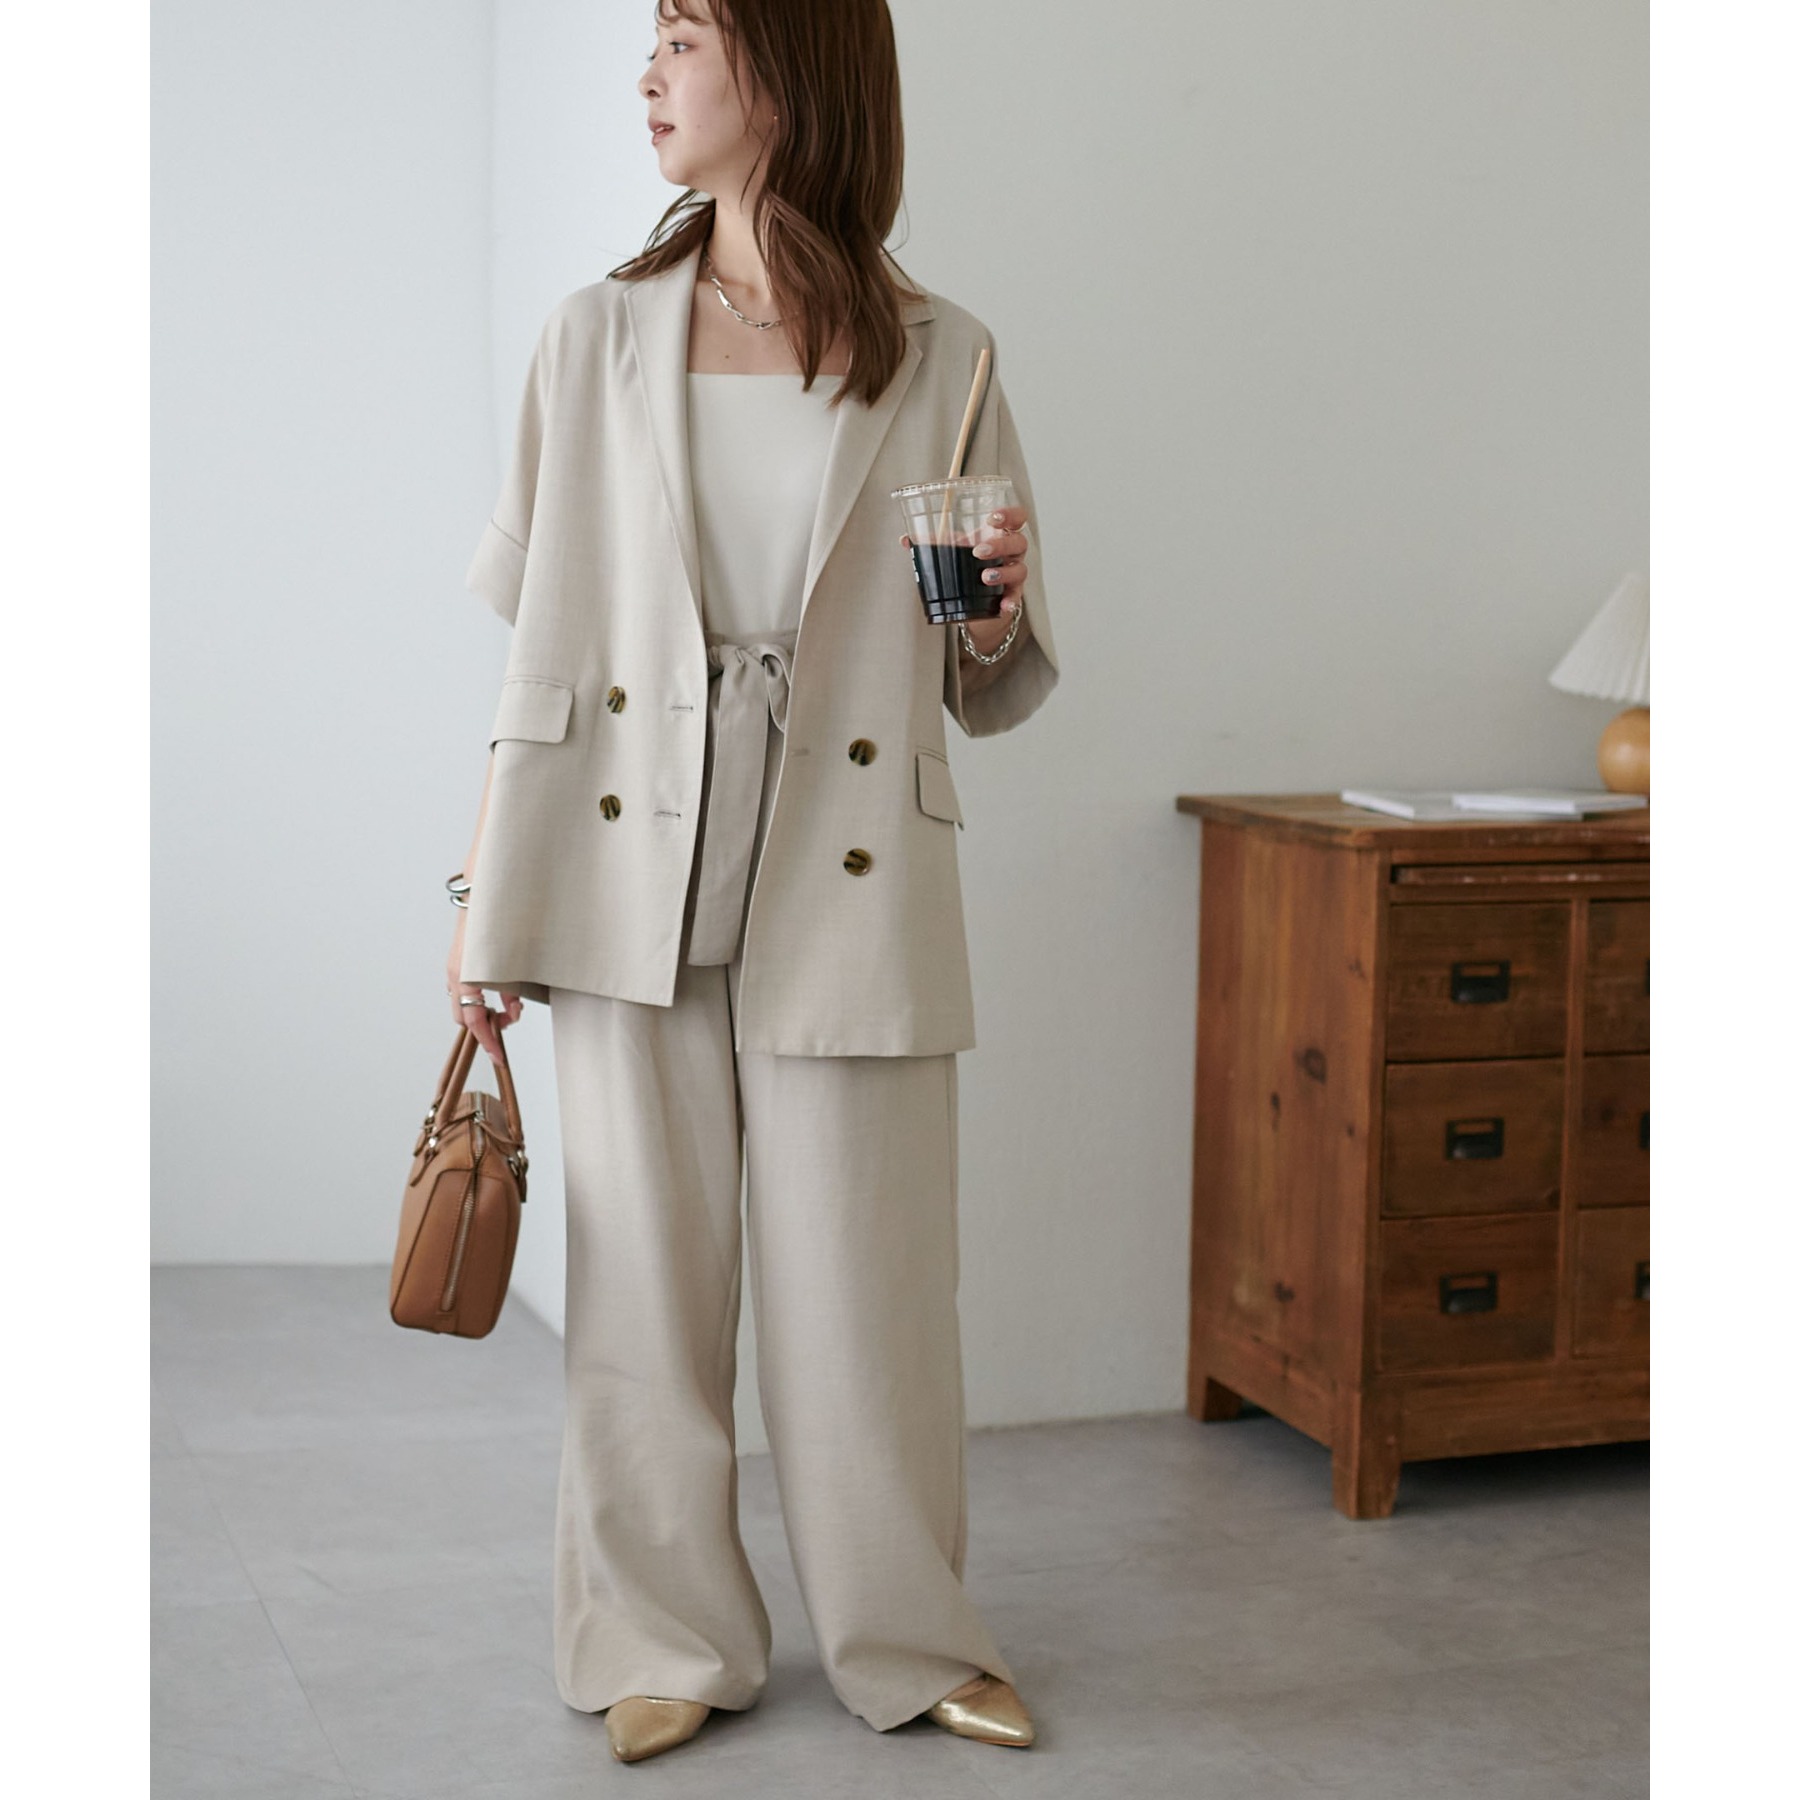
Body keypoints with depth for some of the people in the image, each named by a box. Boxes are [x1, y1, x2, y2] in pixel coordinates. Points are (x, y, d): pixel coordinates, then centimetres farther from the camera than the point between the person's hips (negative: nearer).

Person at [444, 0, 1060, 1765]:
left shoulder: (938, 359, 3)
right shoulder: (597, 339, 7)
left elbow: (991, 689, 10)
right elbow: (540, 647, 7)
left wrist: (991, 619, -12)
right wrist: (486, 893, 3)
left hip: (846, 887, -1)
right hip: (631, 876, 1)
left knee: (864, 1289, 4)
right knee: (644, 1279, 6)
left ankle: (911, 1641, 24)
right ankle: (667, 1642, 23)